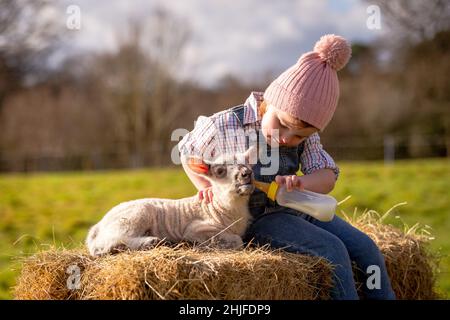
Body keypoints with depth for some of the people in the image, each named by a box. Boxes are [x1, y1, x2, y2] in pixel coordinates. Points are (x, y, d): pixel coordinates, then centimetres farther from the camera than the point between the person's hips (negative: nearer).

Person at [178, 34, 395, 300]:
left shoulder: (305, 133, 0)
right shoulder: (223, 127, -14)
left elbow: (328, 178, -5)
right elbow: (187, 151, 4)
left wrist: (300, 183, -28)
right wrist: (207, 187, -12)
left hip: (298, 210, 6)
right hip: (255, 219, -6)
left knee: (365, 247, -10)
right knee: (332, 250, -26)